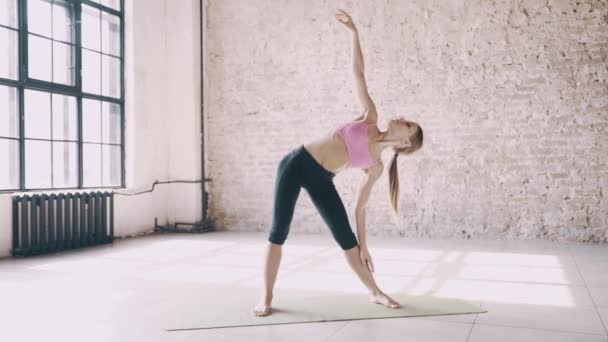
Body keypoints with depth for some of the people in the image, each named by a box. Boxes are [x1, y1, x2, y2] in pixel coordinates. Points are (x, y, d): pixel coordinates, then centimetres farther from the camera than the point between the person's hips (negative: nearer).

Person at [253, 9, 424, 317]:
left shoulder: (375, 166, 6)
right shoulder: (371, 118, 5)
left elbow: (360, 207, 8)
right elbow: (358, 73, 3)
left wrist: (363, 246, 5)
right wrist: (353, 31, -3)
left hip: (321, 181, 1)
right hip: (296, 163, -1)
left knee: (347, 240, -1)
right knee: (279, 232, -5)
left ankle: (375, 292, 20)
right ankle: (266, 298, 8)